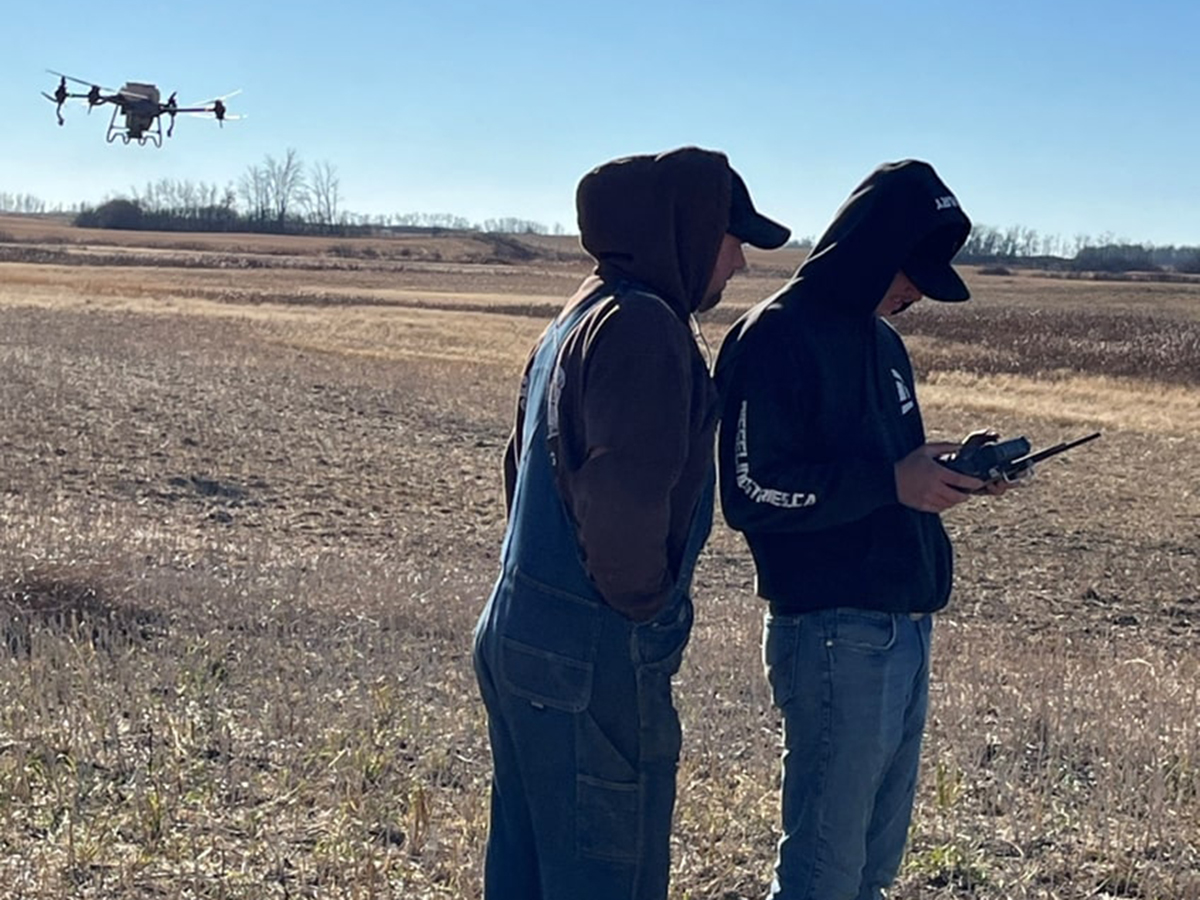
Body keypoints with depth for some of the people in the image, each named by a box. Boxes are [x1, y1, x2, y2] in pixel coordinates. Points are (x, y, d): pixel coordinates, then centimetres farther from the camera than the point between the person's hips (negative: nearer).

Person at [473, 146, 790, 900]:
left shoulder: (582, 316, 14)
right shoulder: (644, 327, -17)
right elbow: (626, 497, -27)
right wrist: (642, 602, -11)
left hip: (520, 630, 10)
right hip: (593, 655, -10)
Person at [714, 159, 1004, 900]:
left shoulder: (881, 339, 15)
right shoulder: (776, 337, -12)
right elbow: (750, 493, -18)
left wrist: (944, 469, 3)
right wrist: (891, 482, -22)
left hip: (906, 626, 9)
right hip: (835, 634, -9)